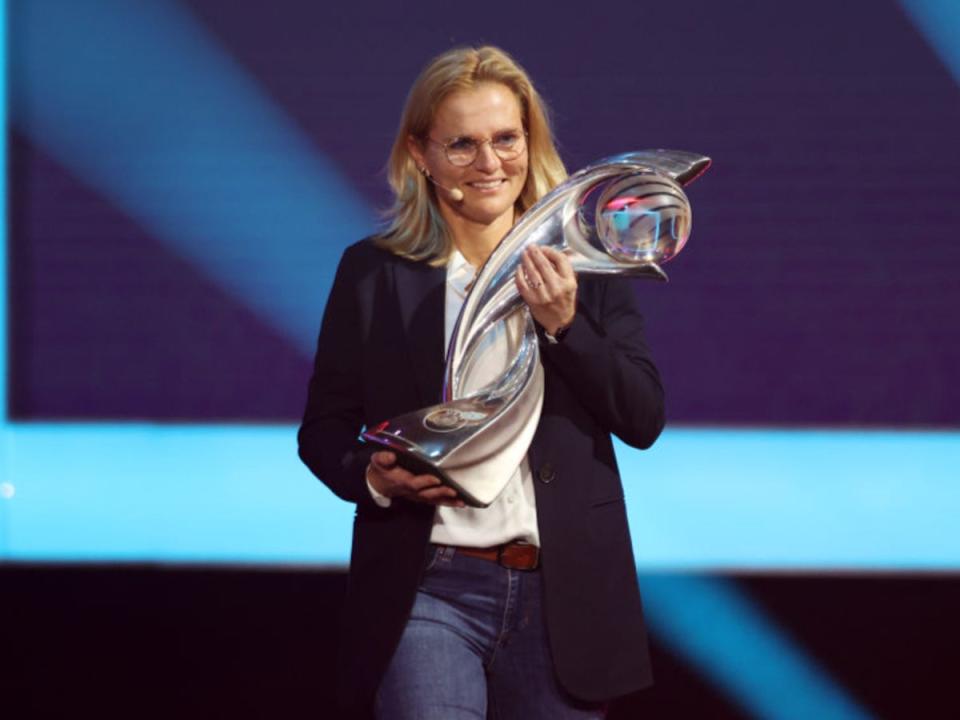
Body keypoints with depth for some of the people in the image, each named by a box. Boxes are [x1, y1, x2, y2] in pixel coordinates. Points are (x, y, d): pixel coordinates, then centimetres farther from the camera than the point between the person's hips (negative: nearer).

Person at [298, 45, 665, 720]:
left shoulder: (585, 266, 6)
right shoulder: (372, 273, 3)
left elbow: (644, 420, 1)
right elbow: (323, 428, 8)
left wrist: (563, 325, -12)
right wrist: (374, 477, -12)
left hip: (561, 597, 2)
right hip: (427, 593, -2)